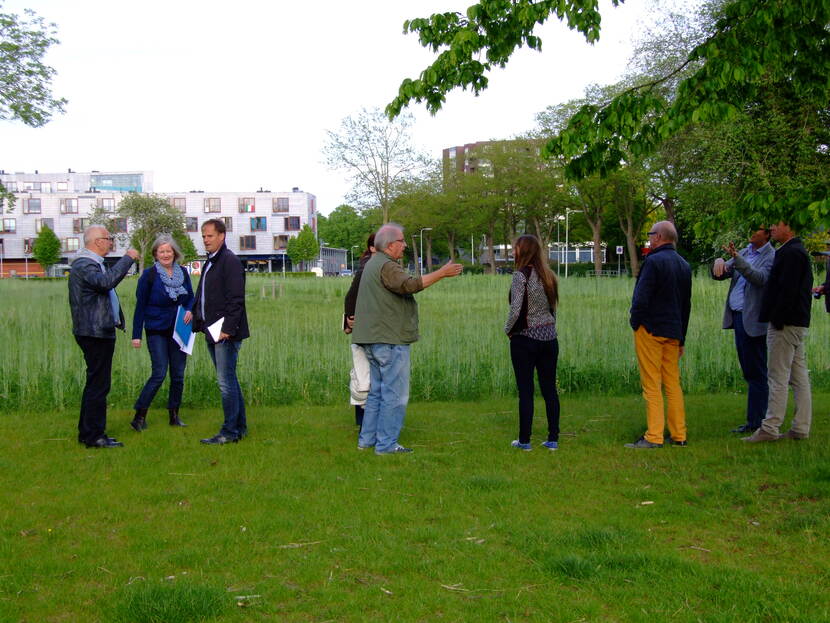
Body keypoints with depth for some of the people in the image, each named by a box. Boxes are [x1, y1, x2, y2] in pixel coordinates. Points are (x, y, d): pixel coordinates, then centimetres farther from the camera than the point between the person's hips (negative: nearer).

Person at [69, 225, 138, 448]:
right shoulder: (84, 266, -17)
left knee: (95, 383, 16)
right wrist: (128, 259, -27)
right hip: (94, 333, -11)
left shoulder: (92, 263, 19)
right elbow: (106, 282, -35)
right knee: (98, 384, -7)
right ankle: (94, 436, -3)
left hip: (100, 332, 11)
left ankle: (87, 433, 23)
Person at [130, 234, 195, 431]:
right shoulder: (149, 275, -5)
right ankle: (139, 416, -3)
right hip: (157, 331, -4)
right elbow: (140, 305, -3)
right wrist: (136, 335, -6)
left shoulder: (183, 272, 6)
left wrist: (190, 310, -8)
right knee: (159, 374, -12)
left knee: (178, 374, 7)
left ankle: (174, 415, 18)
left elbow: (191, 298, 15)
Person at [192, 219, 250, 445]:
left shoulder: (230, 261, -12)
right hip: (212, 332, 10)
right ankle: (239, 426, 23)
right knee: (229, 380, 15)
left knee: (226, 382, -7)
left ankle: (230, 431, -1)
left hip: (226, 333, -10)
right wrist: (196, 322, 13)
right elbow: (201, 297, 23)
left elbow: (236, 299, -18)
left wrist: (228, 329, -22)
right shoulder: (210, 263, 18)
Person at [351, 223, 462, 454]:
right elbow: (409, 285, -30)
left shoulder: (372, 264, 19)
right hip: (390, 340, -11)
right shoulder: (386, 266, -15)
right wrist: (442, 273, -28)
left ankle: (367, 439, 20)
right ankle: (386, 444, -3)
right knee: (395, 394, -5)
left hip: (373, 340, 11)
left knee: (376, 391, 16)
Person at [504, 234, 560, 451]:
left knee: (525, 391, 1)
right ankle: (553, 439, 12)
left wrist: (508, 329, -2)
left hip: (525, 338, -6)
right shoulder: (548, 275, 8)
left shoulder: (521, 275, -13)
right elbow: (553, 306, 13)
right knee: (549, 388, 9)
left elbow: (516, 310, -18)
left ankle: (524, 440, 7)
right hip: (549, 338, 6)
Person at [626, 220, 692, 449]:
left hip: (650, 329, -7)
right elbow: (687, 304, 18)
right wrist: (681, 337, 22)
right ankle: (678, 436, 13)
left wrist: (635, 322, -2)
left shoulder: (654, 261, -12)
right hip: (673, 332, 7)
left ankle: (654, 437, -5)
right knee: (673, 384, 11)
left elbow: (641, 297, -18)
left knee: (651, 385, -5)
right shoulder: (684, 265, 14)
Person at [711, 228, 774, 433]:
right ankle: (755, 421, 19)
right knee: (749, 372, 12)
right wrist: (719, 262, -9)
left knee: (756, 372, -5)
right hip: (738, 317, 8)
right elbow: (719, 275, 14)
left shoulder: (772, 257, -7)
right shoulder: (745, 253, 16)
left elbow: (760, 278, -23)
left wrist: (736, 258, -30)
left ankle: (756, 422, -1)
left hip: (754, 321, -8)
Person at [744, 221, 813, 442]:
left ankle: (770, 428, -5)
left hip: (785, 324, -10)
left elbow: (787, 291, -21)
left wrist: (777, 320, -19)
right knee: (799, 378, 9)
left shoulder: (791, 253, -14)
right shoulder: (798, 252, 18)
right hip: (797, 324, 10)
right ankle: (801, 429, 13)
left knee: (778, 378, -8)